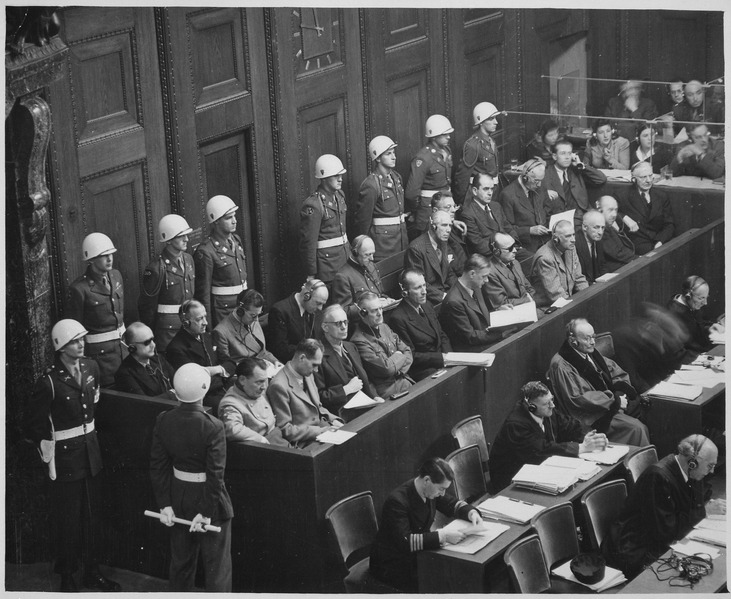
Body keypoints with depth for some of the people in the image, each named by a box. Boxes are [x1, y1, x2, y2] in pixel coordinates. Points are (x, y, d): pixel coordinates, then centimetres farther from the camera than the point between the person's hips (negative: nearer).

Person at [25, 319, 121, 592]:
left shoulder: (91, 368, -1)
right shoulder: (49, 382, -20)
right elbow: (33, 426, -11)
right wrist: (49, 453, -5)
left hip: (91, 452, 6)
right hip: (65, 457, -6)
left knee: (93, 516, 15)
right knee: (69, 521, 4)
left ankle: (92, 573, 28)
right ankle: (67, 578, 20)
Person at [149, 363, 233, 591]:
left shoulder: (163, 421, -8)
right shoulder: (212, 427, -23)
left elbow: (158, 466, -3)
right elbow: (215, 475, -21)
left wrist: (165, 504, 2)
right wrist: (205, 513, -14)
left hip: (178, 497, 5)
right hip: (206, 497, -5)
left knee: (180, 561, 22)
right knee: (217, 566, 8)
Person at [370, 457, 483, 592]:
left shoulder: (430, 491, -3)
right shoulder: (397, 501, -28)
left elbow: (452, 505, 15)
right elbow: (405, 542, -36)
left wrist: (471, 513, -6)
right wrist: (442, 536, -38)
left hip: (418, 553, 8)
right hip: (391, 565, -8)